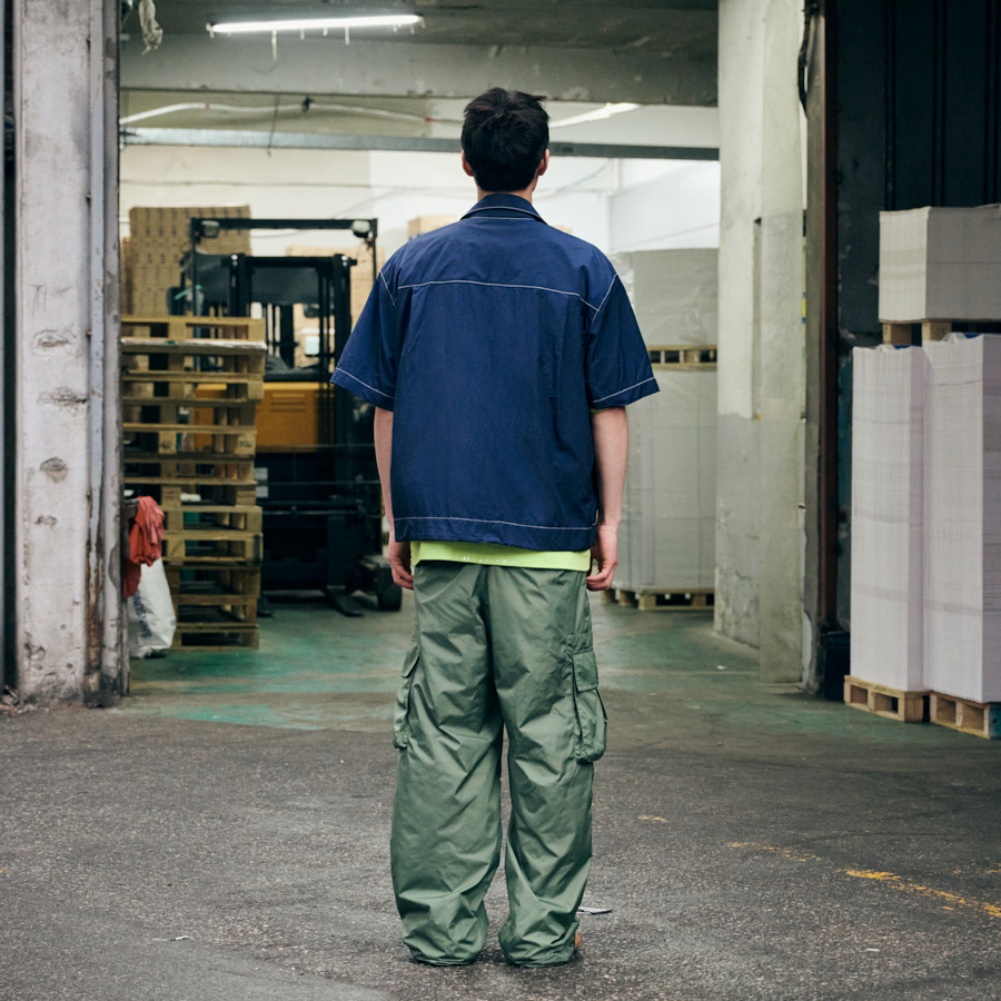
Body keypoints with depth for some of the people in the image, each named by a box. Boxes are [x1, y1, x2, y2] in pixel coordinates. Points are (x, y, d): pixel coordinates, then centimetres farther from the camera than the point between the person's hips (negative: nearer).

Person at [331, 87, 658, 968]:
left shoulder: (411, 267, 5)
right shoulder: (584, 270, 0)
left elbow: (385, 410, 7)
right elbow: (608, 411, 0)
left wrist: (398, 523, 14)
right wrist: (610, 520, 7)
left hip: (441, 535, 2)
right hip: (548, 539, -2)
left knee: (441, 733, 6)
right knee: (549, 735, 4)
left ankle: (441, 925, 9)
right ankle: (542, 928, 7)